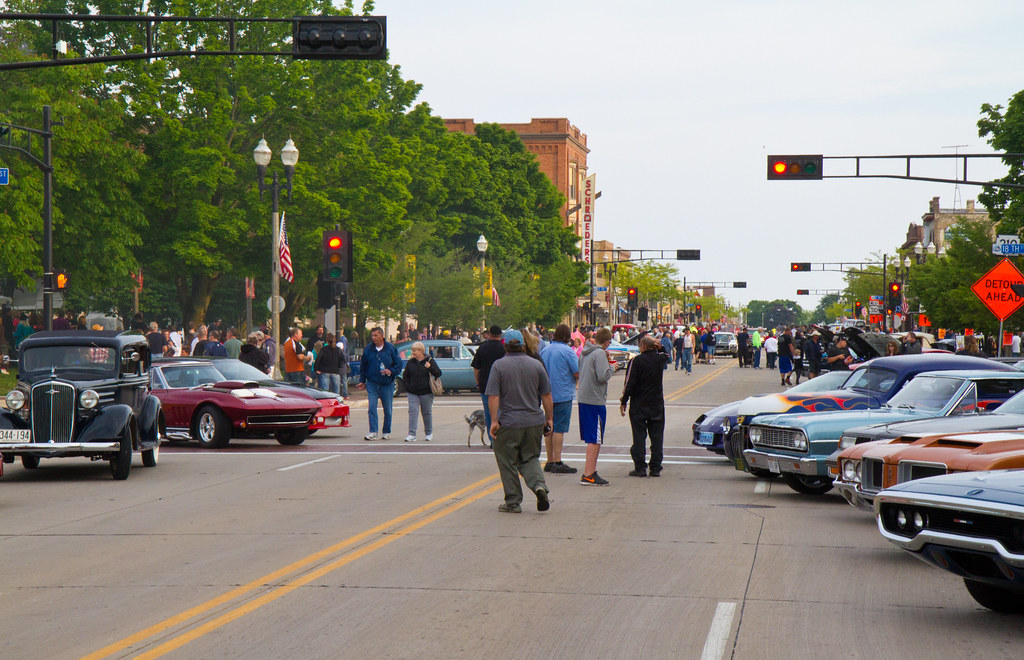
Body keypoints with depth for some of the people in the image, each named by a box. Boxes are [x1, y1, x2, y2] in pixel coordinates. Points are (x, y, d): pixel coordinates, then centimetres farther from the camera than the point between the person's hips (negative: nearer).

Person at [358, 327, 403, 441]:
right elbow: (363, 366, 14)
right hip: (372, 383, 1)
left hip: (387, 384, -1)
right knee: (371, 408, -11)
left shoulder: (391, 348, -1)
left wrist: (391, 371, -15)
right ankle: (373, 432, -12)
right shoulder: (368, 349, 5)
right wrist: (362, 381, 9)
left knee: (387, 410, 6)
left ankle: (386, 432, 20)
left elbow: (399, 364, 2)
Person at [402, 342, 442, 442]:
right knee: (413, 412, -8)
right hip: (413, 392, 2)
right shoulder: (410, 362, 8)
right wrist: (407, 386, 3)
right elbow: (405, 375, 16)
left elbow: (438, 374, -4)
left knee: (427, 412, 8)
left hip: (426, 392, -2)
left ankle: (429, 433, 22)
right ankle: (412, 434, -11)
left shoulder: (430, 361, -1)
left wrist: (430, 368, -20)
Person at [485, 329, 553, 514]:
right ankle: (539, 485, -9)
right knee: (530, 458, 16)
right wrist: (549, 418, 14)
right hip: (534, 422, 3)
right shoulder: (536, 365, 3)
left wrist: (494, 421, -8)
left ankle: (513, 502, 9)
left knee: (508, 463, 7)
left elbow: (493, 396, -11)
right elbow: (546, 395, 6)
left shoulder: (499, 365, -6)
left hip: (508, 422, -3)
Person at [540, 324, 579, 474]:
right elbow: (577, 373, -12)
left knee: (550, 428, 12)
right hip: (563, 395, -7)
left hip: (548, 395, 7)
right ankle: (557, 463, -9)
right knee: (559, 428, -7)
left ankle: (550, 461, 16)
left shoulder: (544, 350, 10)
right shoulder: (567, 351, -12)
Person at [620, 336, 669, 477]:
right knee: (657, 436, 8)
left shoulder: (636, 361, -12)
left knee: (639, 436, 2)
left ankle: (640, 468, 1)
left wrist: (623, 402, -4)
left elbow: (630, 384, -12)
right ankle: (655, 468, 7)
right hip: (657, 404, 4)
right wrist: (659, 347, 12)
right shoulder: (660, 359, 0)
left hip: (639, 405, -4)